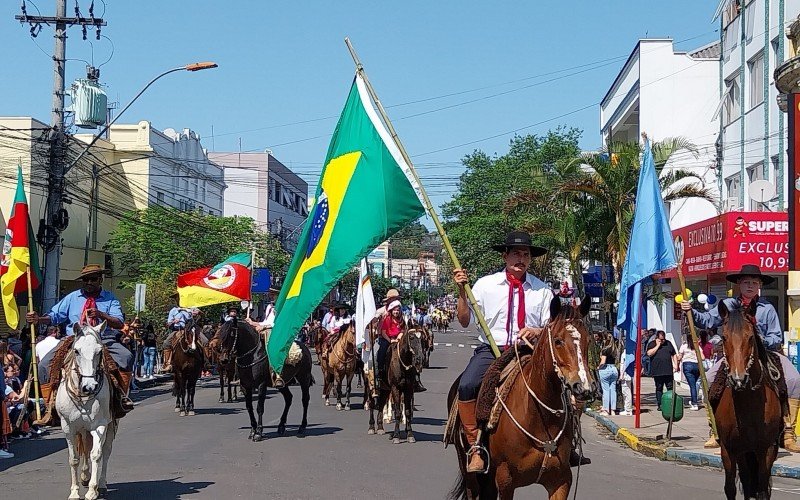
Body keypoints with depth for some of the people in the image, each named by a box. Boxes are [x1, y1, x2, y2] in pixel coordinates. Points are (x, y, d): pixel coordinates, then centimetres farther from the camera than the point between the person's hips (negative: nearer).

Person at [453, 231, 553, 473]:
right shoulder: (485, 284, 8)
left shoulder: (542, 290, 11)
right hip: (490, 350, -1)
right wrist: (462, 291, -6)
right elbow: (465, 321, 6)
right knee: (466, 386, -30)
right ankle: (475, 446, -20)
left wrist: (538, 331, -12)